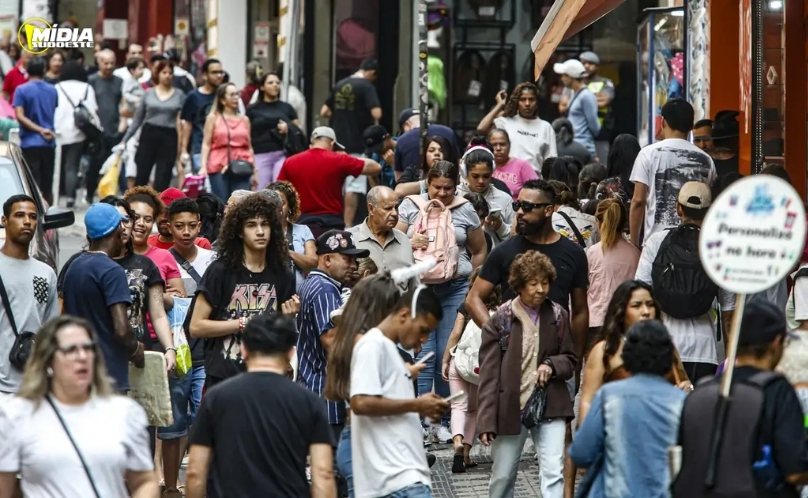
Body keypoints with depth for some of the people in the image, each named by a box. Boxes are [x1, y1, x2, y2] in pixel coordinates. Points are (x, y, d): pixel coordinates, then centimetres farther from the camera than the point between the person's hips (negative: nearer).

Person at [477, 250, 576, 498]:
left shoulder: (558, 316, 3)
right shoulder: (500, 321, -5)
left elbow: (570, 359, 13)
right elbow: (488, 375, -6)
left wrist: (551, 365, -11)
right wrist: (486, 421, -10)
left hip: (550, 405, 1)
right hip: (509, 407, -1)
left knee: (553, 472, -12)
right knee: (502, 476, 10)